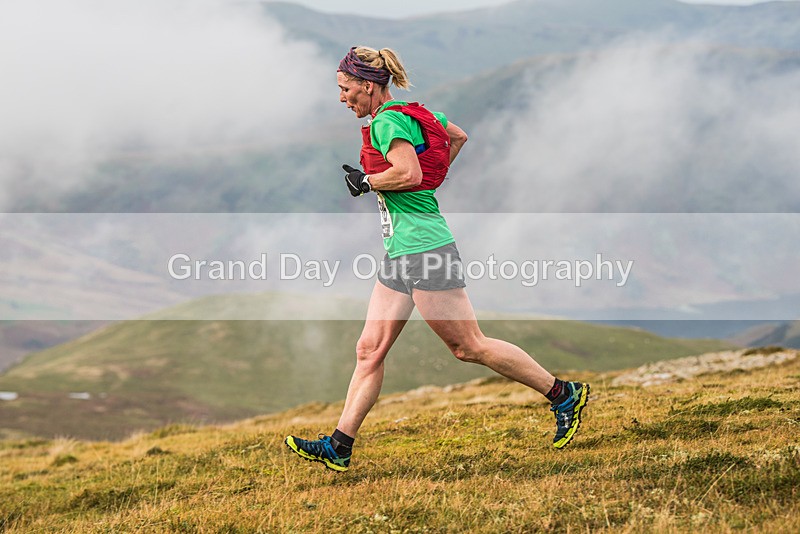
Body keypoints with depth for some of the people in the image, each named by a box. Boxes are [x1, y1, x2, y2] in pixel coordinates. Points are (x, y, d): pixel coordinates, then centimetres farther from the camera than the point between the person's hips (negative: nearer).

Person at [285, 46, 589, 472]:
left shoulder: (388, 121, -13)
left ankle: (564, 394, 8)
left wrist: (365, 182, -12)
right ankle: (339, 447, 5)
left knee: (469, 347, -3)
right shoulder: (415, 113, 16)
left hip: (425, 248, -10)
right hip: (400, 254, 10)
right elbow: (458, 136, 31)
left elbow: (408, 173, -27)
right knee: (369, 350, 5)